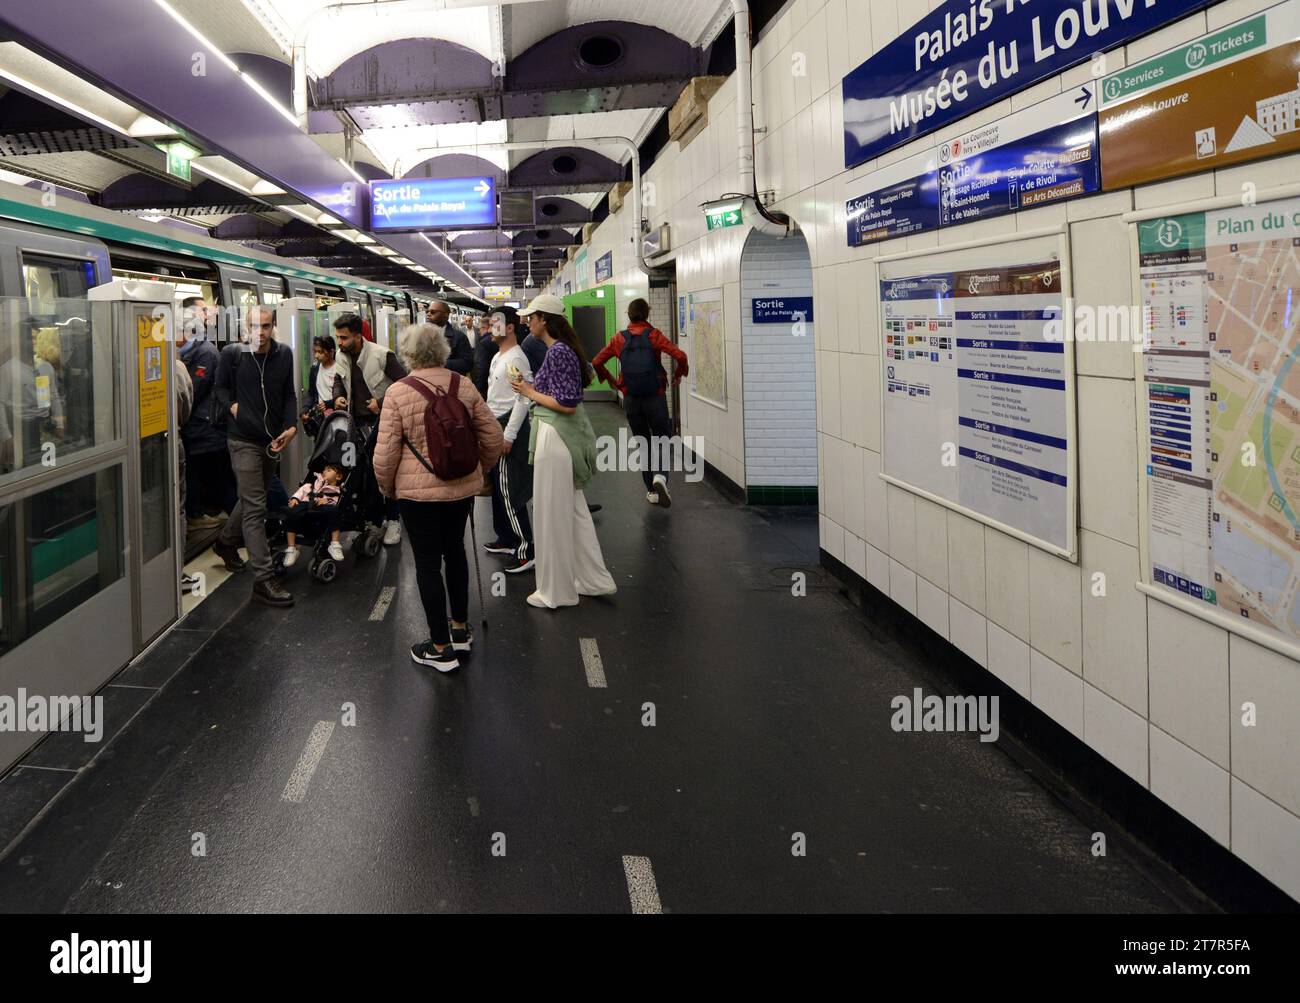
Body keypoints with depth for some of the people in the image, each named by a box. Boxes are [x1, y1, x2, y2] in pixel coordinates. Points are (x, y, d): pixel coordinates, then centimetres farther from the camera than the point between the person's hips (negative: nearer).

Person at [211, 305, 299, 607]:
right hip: (244, 440, -5)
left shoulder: (283, 354, 3)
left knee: (252, 499, 22)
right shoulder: (232, 353, -7)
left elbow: (289, 394, 8)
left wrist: (291, 426, -4)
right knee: (255, 507, -9)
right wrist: (232, 406, -10)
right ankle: (263, 579, -9)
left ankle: (226, 542, 48)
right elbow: (220, 388, 6)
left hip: (272, 440, 5)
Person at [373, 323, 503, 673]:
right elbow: (493, 435, 2)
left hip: (419, 490, -5)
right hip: (463, 487, 5)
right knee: (455, 551, 23)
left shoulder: (398, 393, -13)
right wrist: (478, 469, 18)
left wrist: (387, 487, 5)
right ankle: (460, 629, 35)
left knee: (428, 564, 6)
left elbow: (385, 454, -13)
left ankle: (440, 647, 14)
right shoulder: (464, 386, -2)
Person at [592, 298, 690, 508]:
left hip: (630, 399, 3)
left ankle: (652, 491, 15)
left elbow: (596, 362, 4)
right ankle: (660, 477, -20)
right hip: (655, 396, -3)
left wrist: (609, 380, 19)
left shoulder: (619, 339, 2)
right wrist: (678, 374, 2)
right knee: (662, 440, 7)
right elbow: (680, 356, -16)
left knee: (643, 443, 14)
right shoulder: (654, 335, -6)